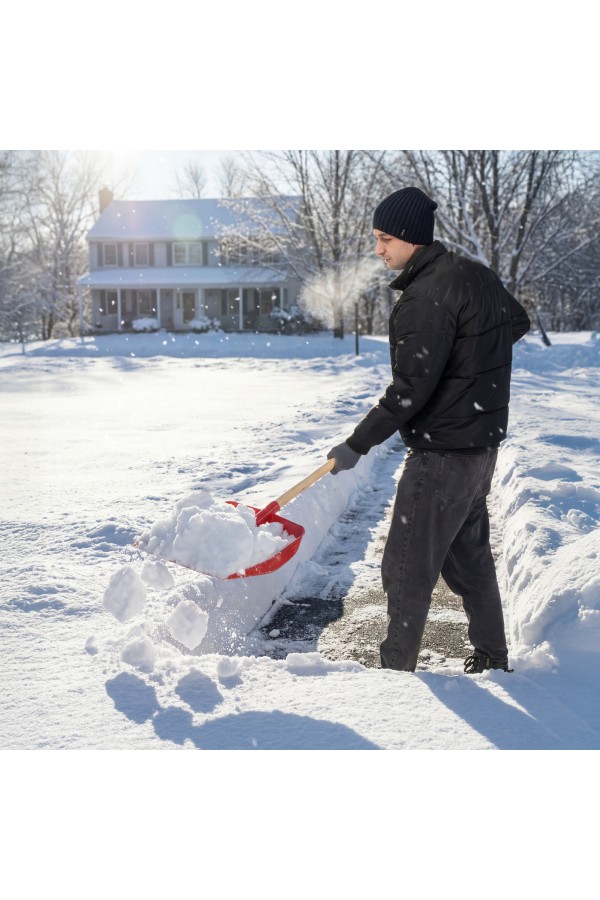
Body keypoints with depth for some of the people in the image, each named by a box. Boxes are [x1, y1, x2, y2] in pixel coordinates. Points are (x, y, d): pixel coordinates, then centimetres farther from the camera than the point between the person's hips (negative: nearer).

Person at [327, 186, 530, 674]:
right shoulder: (477, 274, 8)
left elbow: (410, 389, -24)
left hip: (442, 454, -10)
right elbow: (518, 322, 25)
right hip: (484, 442, 10)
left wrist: (357, 445, -17)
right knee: (469, 557, 20)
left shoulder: (427, 295, -21)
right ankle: (493, 659, 31)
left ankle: (397, 666, 8)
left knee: (407, 570, -1)